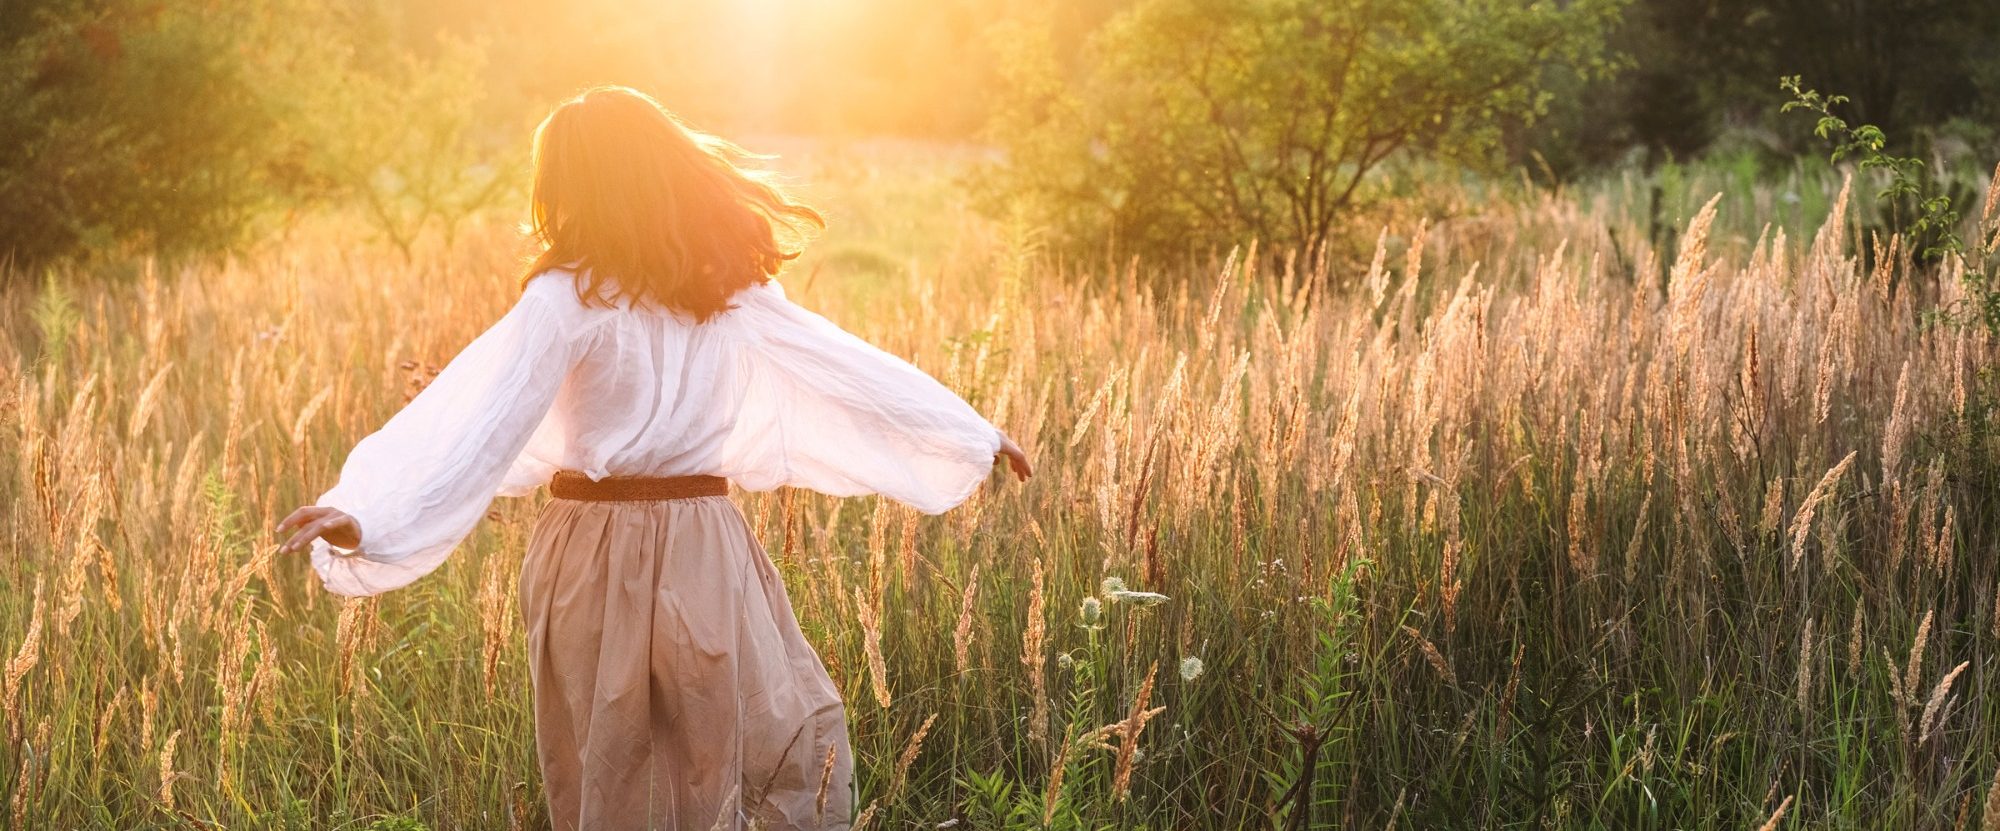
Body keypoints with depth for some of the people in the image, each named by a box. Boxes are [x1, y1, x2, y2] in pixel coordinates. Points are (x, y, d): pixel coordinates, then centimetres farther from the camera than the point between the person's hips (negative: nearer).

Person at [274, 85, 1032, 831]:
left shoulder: (568, 299, -10)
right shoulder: (733, 289, 2)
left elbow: (474, 415, -22)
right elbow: (853, 365, 11)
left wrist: (363, 515, -30)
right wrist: (976, 433, 22)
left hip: (599, 564, -2)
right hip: (706, 555, 2)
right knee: (801, 748, 14)